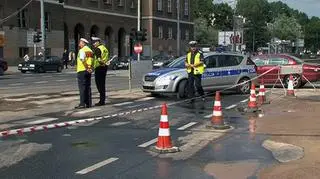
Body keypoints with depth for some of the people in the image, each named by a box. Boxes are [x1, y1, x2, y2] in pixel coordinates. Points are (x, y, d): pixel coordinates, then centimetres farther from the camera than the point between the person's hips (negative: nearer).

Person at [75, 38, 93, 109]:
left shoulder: (82, 50, -10)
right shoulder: (90, 50, 16)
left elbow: (82, 59, -24)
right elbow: (92, 60, 15)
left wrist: (86, 67, -18)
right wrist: (90, 68, 8)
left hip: (82, 70, -8)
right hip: (89, 71, 8)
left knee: (82, 87, -5)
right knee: (88, 87, 10)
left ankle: (82, 104, -7)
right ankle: (88, 103, 12)